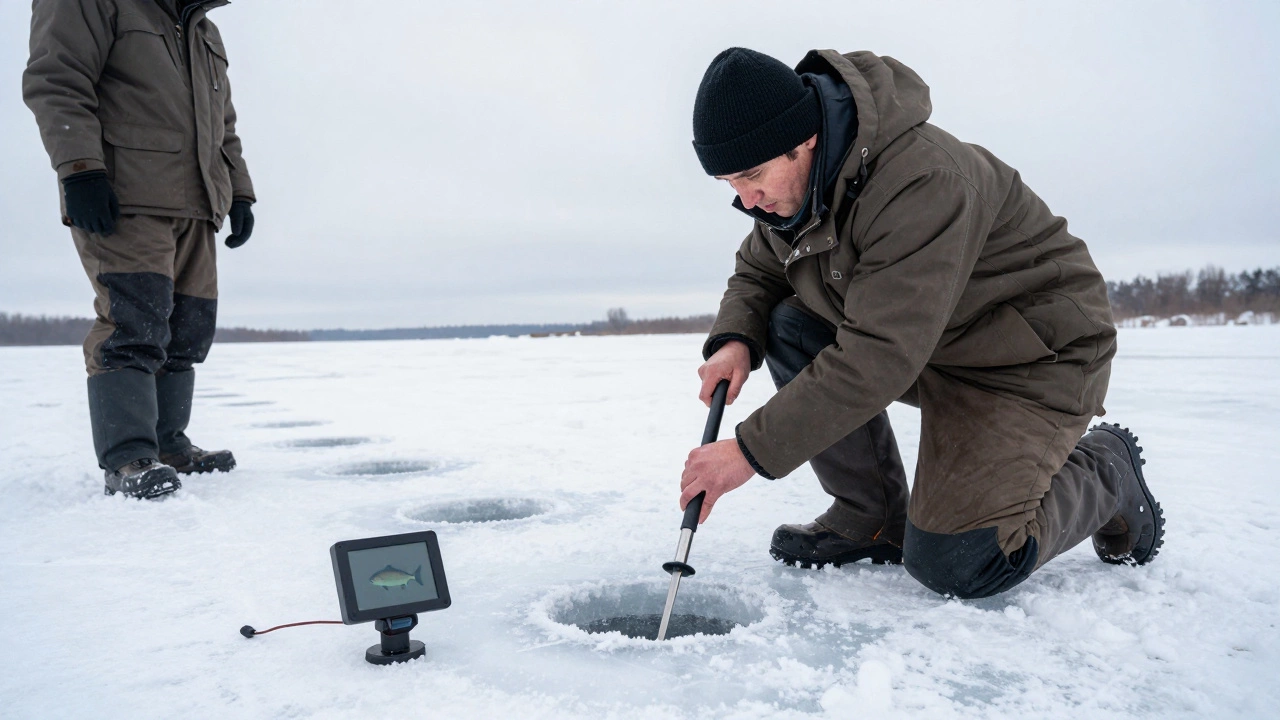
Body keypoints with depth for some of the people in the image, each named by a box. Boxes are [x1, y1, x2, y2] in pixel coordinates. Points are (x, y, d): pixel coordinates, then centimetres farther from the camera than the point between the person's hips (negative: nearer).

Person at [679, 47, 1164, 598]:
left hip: (1037, 356, -8)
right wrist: (734, 338, -16)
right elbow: (757, 271, 8)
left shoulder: (924, 182, -33)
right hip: (926, 345, 8)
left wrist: (752, 450, -34)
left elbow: (879, 358, -37)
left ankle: (1106, 469, 12)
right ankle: (872, 520, -1)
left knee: (952, 564, -17)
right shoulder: (789, 183, -6)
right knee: (792, 328, -13)